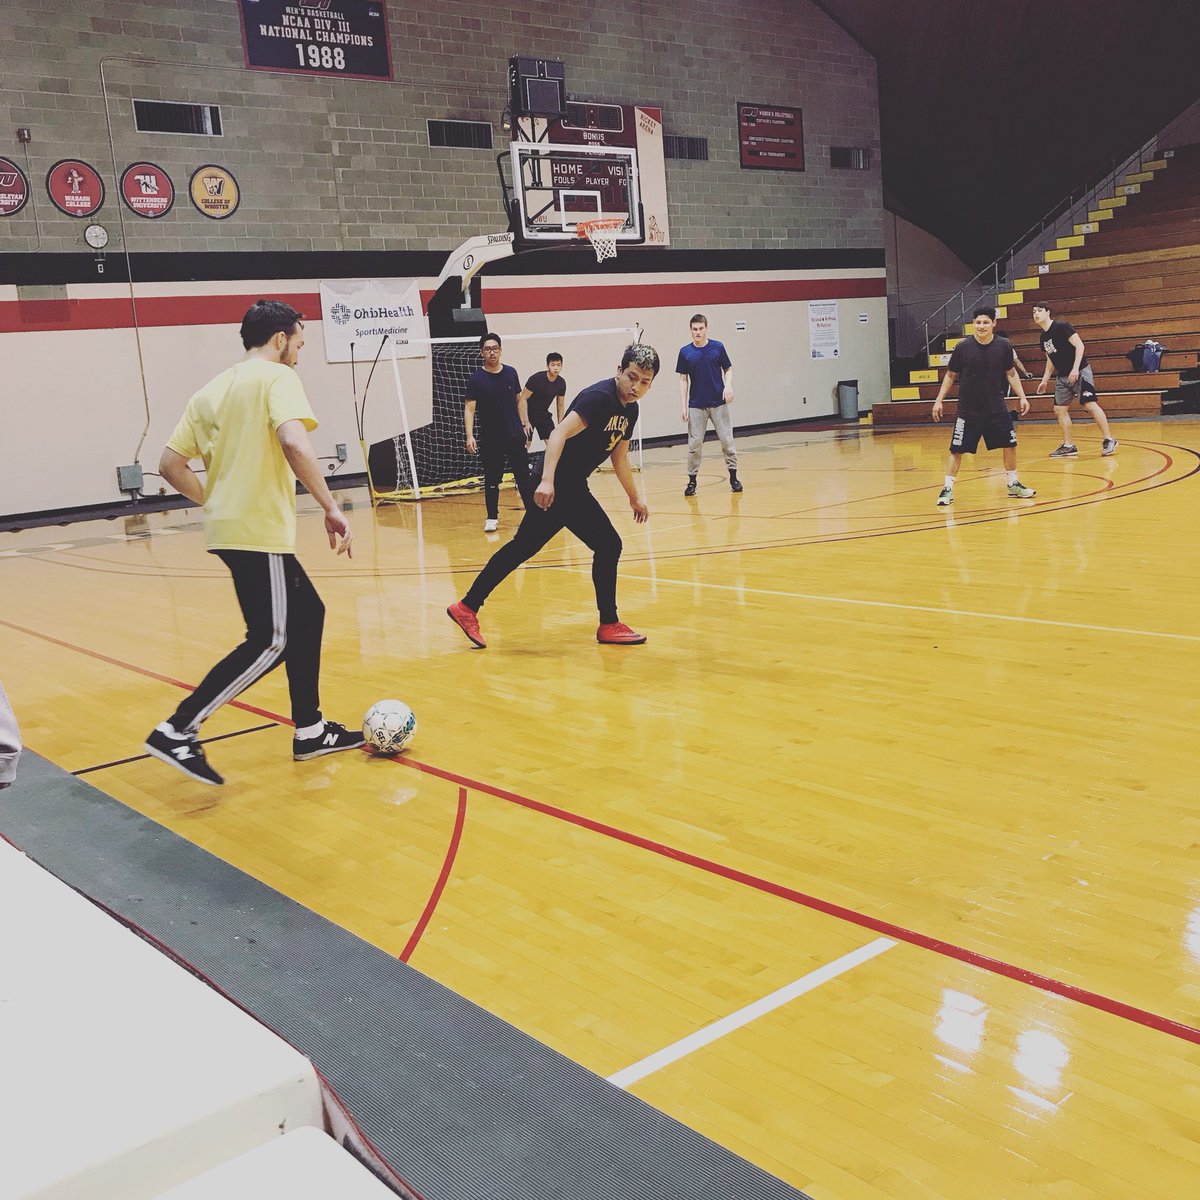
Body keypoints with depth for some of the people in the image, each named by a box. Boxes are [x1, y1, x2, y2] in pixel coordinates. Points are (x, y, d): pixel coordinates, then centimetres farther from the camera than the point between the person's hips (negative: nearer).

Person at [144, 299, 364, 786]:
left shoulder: (214, 389, 16)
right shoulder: (276, 377, -6)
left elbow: (171, 464, 13)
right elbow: (294, 443, -25)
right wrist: (331, 508, -22)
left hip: (229, 525, 9)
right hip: (260, 531, -9)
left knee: (308, 614, 18)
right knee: (271, 642, -5)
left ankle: (309, 731, 22)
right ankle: (177, 731, -7)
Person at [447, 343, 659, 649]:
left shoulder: (630, 409, 10)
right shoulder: (599, 397, -18)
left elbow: (619, 457, 23)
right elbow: (559, 434, -28)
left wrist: (634, 497, 30)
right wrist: (547, 480, -38)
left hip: (570, 486, 9)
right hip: (558, 485, -9)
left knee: (523, 548, 12)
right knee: (608, 545, -4)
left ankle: (467, 607, 18)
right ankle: (609, 624, 8)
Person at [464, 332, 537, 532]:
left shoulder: (511, 373, 5)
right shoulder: (476, 379, -7)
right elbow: (469, 408, -12)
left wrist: (525, 423, 8)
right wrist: (470, 436, -22)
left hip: (516, 435, 3)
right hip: (491, 439, -3)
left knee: (524, 476, 6)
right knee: (492, 480, 5)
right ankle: (492, 518, 15)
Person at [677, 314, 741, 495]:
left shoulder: (717, 347, 0)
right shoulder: (685, 352, 1)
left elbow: (728, 369, 8)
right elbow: (683, 379, 5)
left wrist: (728, 385, -12)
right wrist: (683, 406, -1)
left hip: (719, 403, 0)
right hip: (696, 405, 0)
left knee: (727, 440, 0)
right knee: (695, 443, -1)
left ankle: (733, 477, 10)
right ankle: (692, 480, 8)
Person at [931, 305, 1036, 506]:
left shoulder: (1004, 346, -5)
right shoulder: (963, 347, -10)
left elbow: (1011, 373, 8)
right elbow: (950, 375, 1)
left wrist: (1022, 397, 3)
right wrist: (939, 400, -2)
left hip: (996, 408, 2)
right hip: (968, 410, -2)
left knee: (1010, 444, 6)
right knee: (957, 450, -4)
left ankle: (1013, 484, 25)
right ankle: (947, 489, 8)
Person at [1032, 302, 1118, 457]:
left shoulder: (1062, 327, -13)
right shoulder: (1043, 337, 10)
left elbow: (1080, 346, -17)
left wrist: (1075, 369, -25)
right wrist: (1045, 380, 16)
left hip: (1080, 372, -8)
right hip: (1062, 376, 8)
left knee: (1090, 404, -15)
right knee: (1059, 409, 4)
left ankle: (1109, 440, -7)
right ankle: (1068, 446, 11)